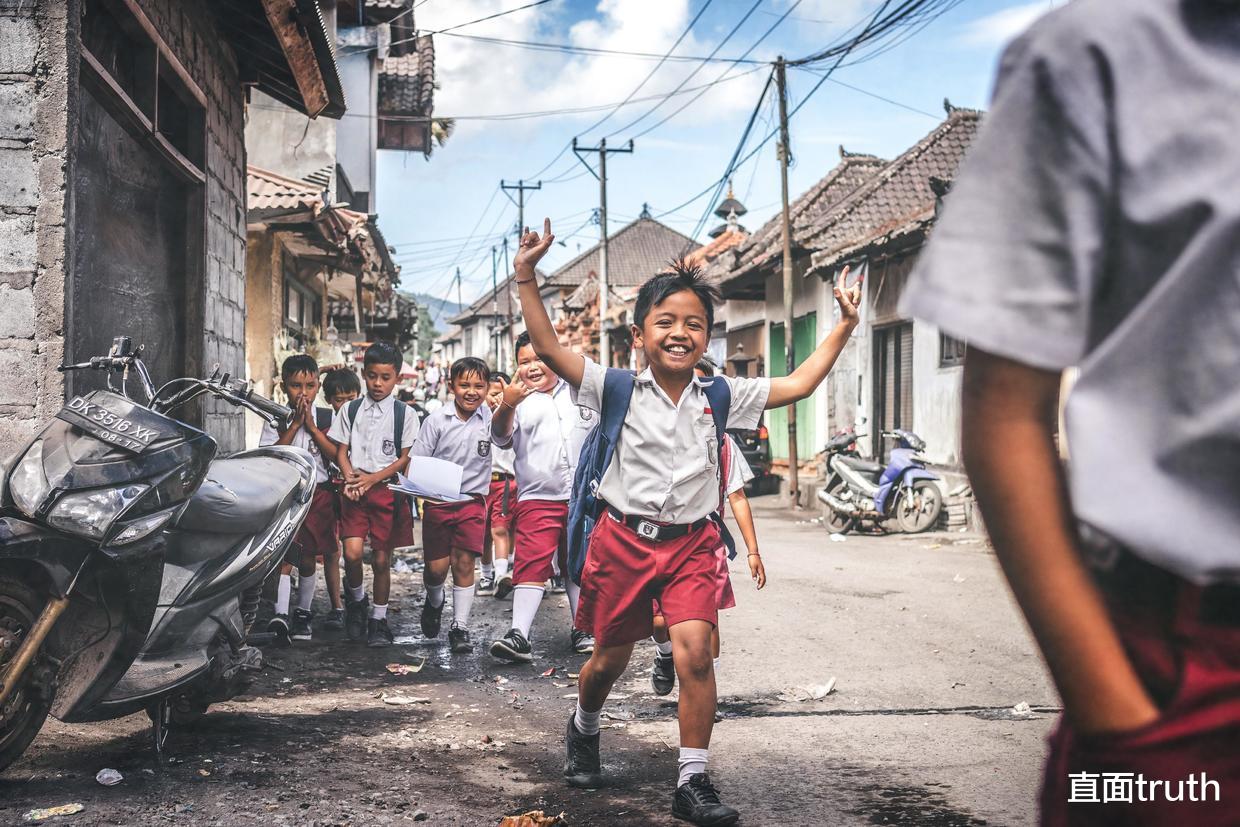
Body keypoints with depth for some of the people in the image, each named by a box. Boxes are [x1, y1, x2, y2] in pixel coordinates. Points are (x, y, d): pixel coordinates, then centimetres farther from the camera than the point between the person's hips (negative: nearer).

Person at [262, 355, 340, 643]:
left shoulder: (326, 418, 5)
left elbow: (336, 455, -5)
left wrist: (311, 426, -11)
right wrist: (295, 425, -14)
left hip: (318, 493, 2)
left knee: (307, 559, 10)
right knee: (284, 555, -14)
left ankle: (302, 613, 26)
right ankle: (280, 615, -21)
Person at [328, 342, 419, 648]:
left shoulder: (404, 414, 3)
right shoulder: (350, 410, 9)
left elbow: (405, 458, 0)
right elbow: (341, 451, 8)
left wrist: (372, 478, -11)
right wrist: (351, 478, -12)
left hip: (387, 489, -1)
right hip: (355, 490, 1)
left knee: (381, 559, 3)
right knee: (352, 552, -15)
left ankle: (378, 620, 18)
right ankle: (356, 597, 14)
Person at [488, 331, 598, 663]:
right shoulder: (519, 400, -1)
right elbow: (501, 438, -18)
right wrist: (507, 406, -35)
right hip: (538, 498, -3)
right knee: (531, 564, -12)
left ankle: (582, 629, 25)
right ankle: (519, 634, -15)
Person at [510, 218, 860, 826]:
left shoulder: (721, 397, 0)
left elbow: (799, 384, 4)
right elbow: (548, 348, -12)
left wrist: (843, 326, 2)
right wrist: (526, 278, -18)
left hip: (691, 543, 1)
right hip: (625, 538, 0)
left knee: (694, 650, -17)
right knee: (610, 658, 13)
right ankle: (584, 729, 46)